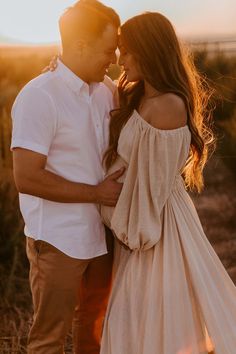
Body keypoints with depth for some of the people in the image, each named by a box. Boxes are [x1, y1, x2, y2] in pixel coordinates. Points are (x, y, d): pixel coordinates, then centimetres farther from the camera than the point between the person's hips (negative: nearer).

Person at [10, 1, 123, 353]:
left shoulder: (106, 90, 4)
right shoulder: (39, 96, -17)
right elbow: (26, 178, -22)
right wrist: (97, 194, -17)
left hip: (101, 234, 7)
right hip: (58, 241, -7)